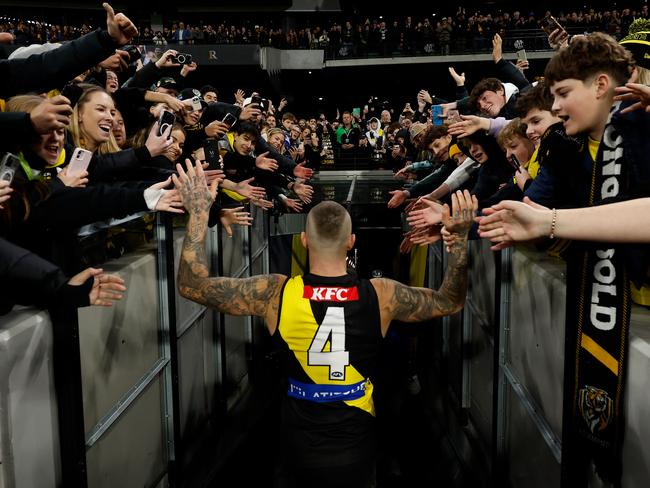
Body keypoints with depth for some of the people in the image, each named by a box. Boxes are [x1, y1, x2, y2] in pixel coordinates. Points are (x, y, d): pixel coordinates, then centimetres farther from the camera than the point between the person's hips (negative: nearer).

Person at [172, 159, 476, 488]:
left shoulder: (276, 293, -19)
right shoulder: (381, 296, -17)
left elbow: (192, 285, -9)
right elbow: (451, 301, 1)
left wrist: (198, 212, -7)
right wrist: (460, 236, 0)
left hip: (300, 449, 0)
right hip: (355, 450, 0)